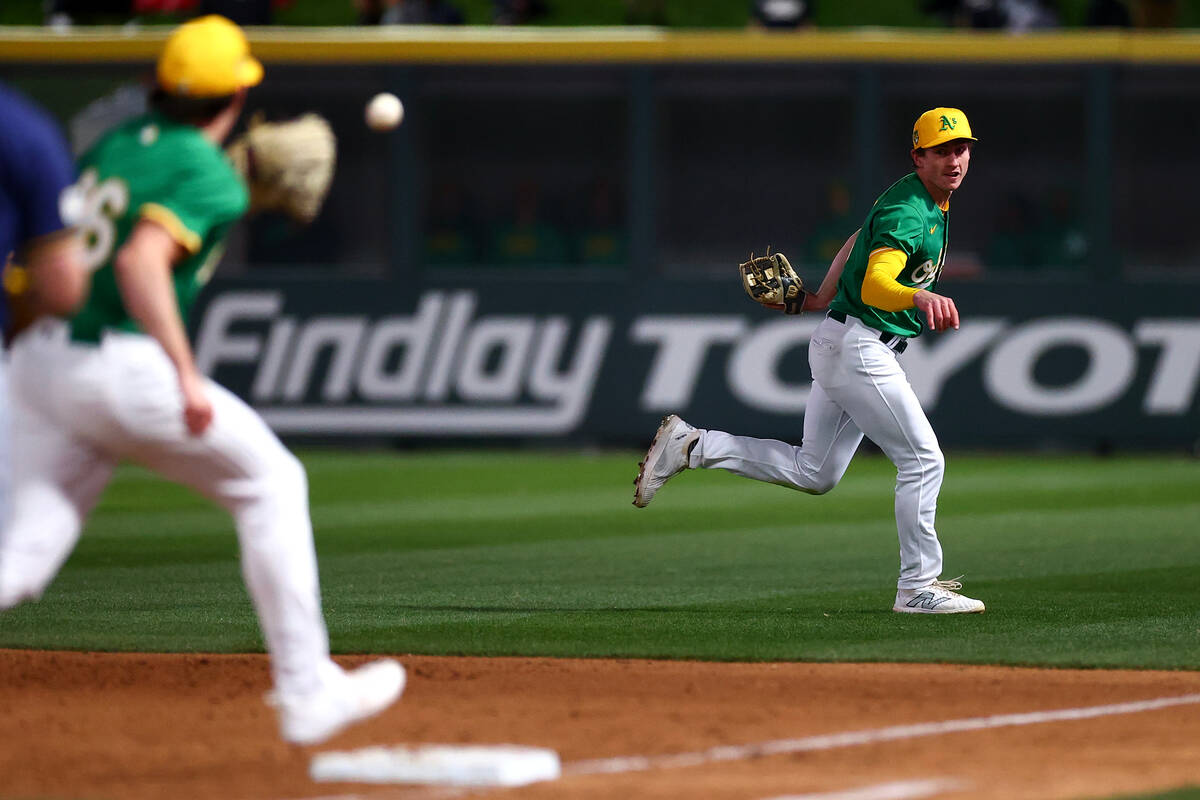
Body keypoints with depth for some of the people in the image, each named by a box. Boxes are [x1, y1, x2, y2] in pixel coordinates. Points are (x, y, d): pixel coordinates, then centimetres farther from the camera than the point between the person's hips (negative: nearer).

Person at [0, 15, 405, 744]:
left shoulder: (112, 145, 15)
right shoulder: (210, 173, -7)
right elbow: (141, 261, -22)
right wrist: (186, 375, -19)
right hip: (123, 368, -7)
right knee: (271, 485, 13)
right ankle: (305, 692, 14)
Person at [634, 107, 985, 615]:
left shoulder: (932, 201, 11)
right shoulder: (907, 212, -21)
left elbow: (859, 241, 25)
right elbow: (874, 285, -37)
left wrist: (824, 296, 29)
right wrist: (920, 296, -56)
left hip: (838, 344, 10)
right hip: (859, 349, -10)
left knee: (814, 473, 12)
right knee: (922, 460, -7)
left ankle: (692, 446, 10)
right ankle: (918, 587, -2)